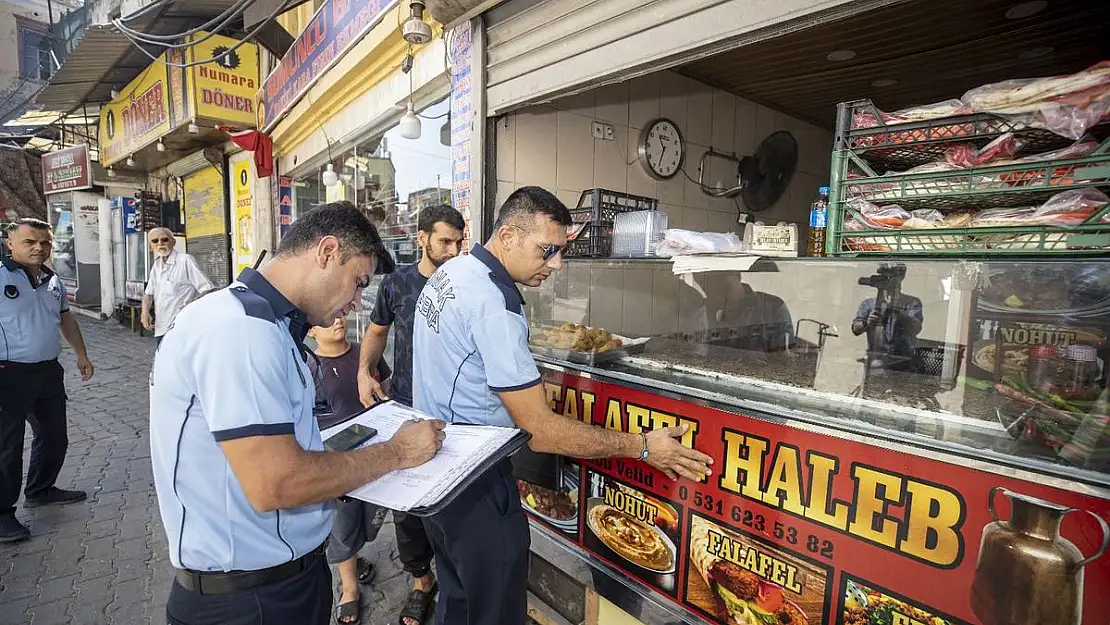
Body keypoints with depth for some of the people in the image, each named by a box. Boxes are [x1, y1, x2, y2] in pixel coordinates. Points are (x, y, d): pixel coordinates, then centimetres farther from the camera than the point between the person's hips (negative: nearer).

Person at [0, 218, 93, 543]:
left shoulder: (53, 281, 9)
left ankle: (40, 490, 36)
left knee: (54, 437, 17)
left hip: (49, 372, 7)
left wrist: (81, 354, 23)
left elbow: (66, 318, 22)